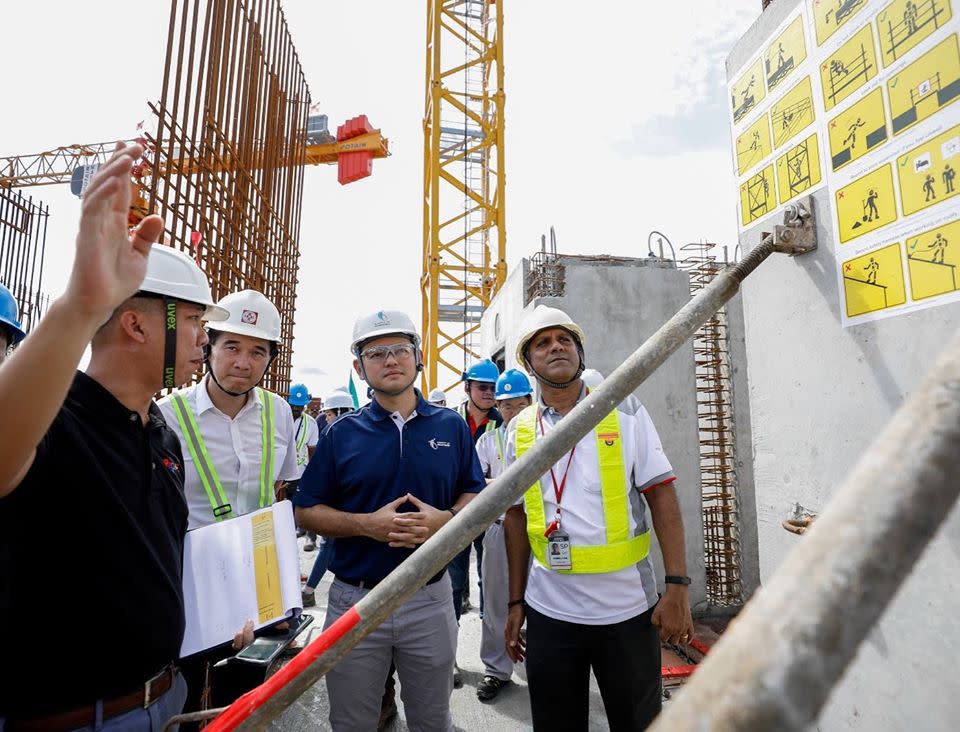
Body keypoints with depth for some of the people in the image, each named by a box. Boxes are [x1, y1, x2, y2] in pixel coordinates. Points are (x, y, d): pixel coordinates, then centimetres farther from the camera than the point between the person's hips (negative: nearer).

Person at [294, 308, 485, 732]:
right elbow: (307, 511, -2)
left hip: (430, 598, 1)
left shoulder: (451, 427, -1)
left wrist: (444, 519, -16)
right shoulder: (341, 434, -3)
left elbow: (475, 496, 5)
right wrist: (367, 524, -18)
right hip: (355, 599, 0)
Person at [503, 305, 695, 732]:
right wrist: (515, 602, 8)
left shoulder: (624, 412, -4)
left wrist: (677, 587, -11)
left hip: (629, 608, -1)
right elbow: (516, 517, 7)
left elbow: (662, 498, -5)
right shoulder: (519, 430, 1)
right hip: (549, 612, 2)